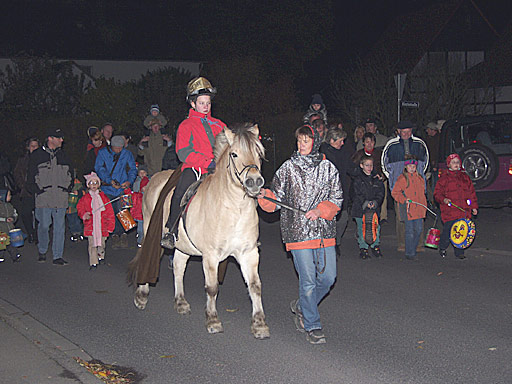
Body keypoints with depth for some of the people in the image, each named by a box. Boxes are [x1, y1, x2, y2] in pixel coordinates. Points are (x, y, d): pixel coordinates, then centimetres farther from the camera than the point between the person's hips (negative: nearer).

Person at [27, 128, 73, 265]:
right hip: (43, 197, -3)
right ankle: (42, 252, 19)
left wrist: (68, 187, 10)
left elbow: (70, 173, 24)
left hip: (61, 198, 3)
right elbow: (31, 176, 3)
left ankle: (58, 256, 5)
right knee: (44, 225, -3)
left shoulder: (62, 155, 16)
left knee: (60, 227, 0)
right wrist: (36, 190, -5)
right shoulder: (37, 155, 3)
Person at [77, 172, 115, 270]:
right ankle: (93, 263, 0)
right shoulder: (85, 198, 3)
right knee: (92, 244, -5)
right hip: (90, 225, -1)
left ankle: (101, 256, 38)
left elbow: (109, 211, 7)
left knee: (101, 243, 10)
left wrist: (110, 225, 5)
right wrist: (84, 215, -16)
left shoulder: (103, 197, 5)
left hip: (102, 224, 1)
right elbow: (80, 208, 6)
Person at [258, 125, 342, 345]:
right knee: (308, 280, -4)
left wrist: (320, 211, -10)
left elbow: (337, 198, 7)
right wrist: (266, 196, -16)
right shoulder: (288, 168, 4)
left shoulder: (328, 168, 7)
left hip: (324, 230, 3)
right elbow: (277, 198, 5)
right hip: (298, 232, -3)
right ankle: (312, 327, 8)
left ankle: (301, 307, 30)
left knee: (328, 277, 4)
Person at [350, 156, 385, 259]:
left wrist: (375, 202, -10)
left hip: (374, 208, 3)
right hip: (360, 209, -3)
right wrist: (365, 203, -16)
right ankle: (363, 249, 9)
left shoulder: (377, 179, 11)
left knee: (376, 227, 1)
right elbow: (356, 195, -6)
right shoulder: (357, 179, 0)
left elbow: (380, 193, 7)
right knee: (362, 229, -2)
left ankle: (375, 247, 18)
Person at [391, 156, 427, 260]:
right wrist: (404, 199, -17)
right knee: (409, 231, -4)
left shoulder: (419, 178, 13)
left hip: (418, 208, 6)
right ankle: (409, 253, 4)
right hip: (407, 209, -6)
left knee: (419, 229, 8)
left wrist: (424, 206, 17)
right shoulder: (402, 178, -6)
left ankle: (413, 249, 24)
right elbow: (394, 193, -5)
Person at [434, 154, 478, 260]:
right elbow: (437, 193, 3)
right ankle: (442, 248, 20)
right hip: (449, 211, -3)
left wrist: (474, 207, 15)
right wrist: (443, 199, -17)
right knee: (448, 230, -5)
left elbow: (471, 192, 19)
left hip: (463, 210, 3)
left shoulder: (464, 176, 14)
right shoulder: (444, 177, 3)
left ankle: (459, 252, 11)